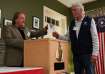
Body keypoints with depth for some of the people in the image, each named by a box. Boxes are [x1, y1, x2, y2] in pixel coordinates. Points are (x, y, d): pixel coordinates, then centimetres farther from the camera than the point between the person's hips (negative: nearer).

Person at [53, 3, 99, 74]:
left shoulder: (89, 20, -2)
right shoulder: (72, 23, 11)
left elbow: (95, 38, -6)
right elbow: (68, 38, 15)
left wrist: (95, 53, -13)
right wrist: (58, 36, -2)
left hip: (87, 53, -4)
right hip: (76, 54, 5)